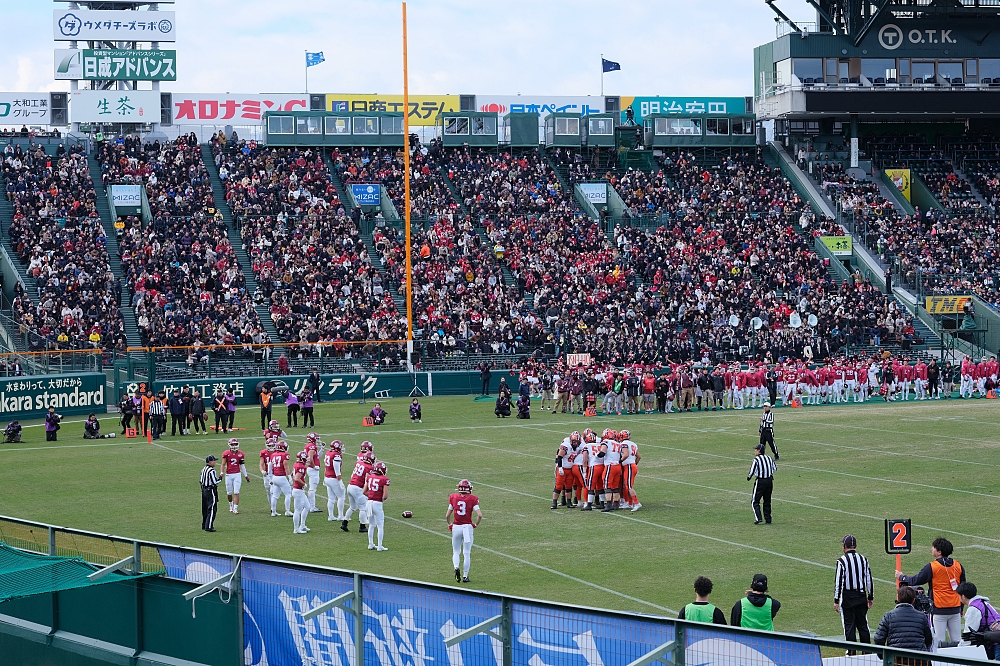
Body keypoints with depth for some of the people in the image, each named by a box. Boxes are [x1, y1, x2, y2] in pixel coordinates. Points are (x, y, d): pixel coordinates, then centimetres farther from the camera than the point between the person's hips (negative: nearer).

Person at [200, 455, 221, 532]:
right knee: (212, 509, -7)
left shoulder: (203, 469, 9)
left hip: (204, 489, 10)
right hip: (211, 491, -10)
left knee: (205, 509, 18)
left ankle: (204, 525, 27)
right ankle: (208, 527, -12)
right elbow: (215, 482, -20)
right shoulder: (211, 471, -19)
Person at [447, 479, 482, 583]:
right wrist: (476, 525, 4)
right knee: (467, 553, 10)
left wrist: (450, 525, 18)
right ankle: (465, 576, 11)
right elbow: (479, 515, -13)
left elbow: (447, 515, 1)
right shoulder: (472, 499, -6)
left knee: (456, 552, 15)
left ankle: (456, 567, -12)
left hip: (456, 527, 1)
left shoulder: (453, 498, -1)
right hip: (468, 527, -1)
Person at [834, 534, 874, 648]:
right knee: (863, 625, 11)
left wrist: (836, 601, -9)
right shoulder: (863, 559, 4)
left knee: (849, 625, 2)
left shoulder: (841, 560, -10)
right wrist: (870, 598, 17)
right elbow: (869, 580, 8)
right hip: (861, 596, 4)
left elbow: (838, 582, -12)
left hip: (847, 597, -4)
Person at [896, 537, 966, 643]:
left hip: (939, 610, -5)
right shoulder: (958, 566, 6)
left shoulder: (932, 567, -10)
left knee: (939, 642, -2)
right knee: (957, 641, 9)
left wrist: (901, 577, 19)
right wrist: (961, 609, 23)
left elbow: (915, 580, -1)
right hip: (955, 609, 5)